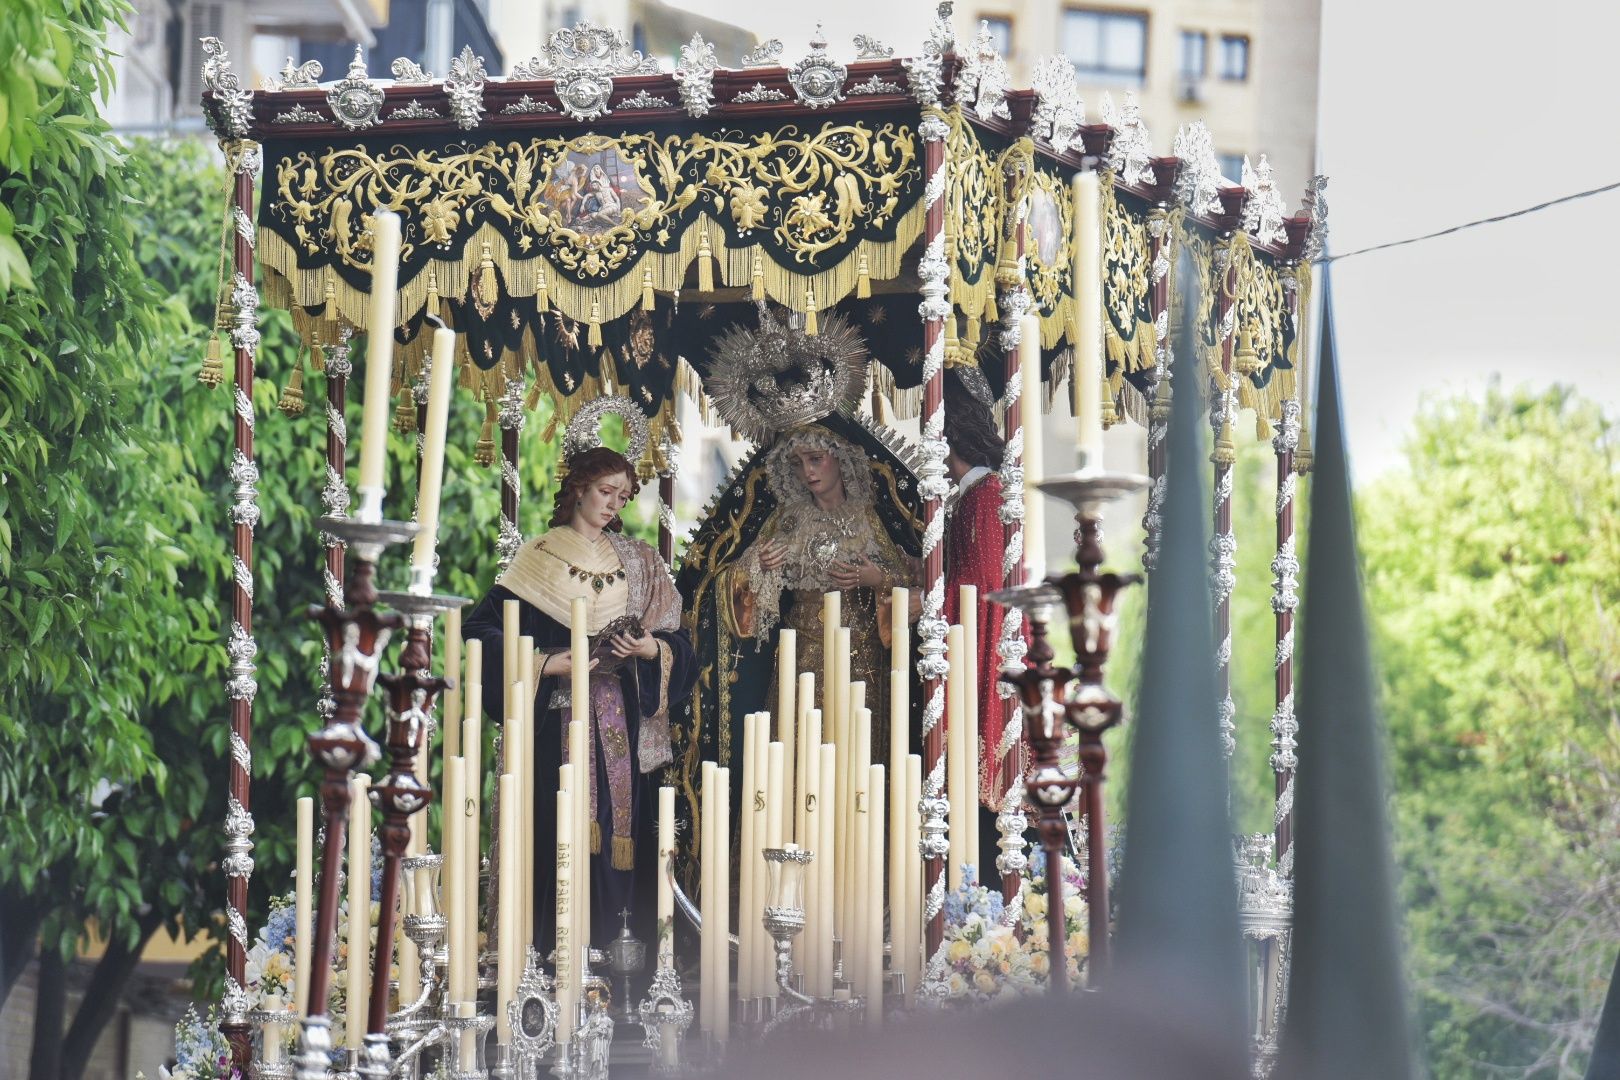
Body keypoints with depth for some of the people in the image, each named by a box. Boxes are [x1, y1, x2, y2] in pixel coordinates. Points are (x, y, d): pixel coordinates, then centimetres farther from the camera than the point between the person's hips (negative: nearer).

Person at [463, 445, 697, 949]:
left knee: (619, 824, -2)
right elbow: (484, 627, -4)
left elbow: (676, 638, 11)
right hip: (559, 717, -3)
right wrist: (548, 665, -13)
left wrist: (650, 650, -11)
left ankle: (613, 941, 2)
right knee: (560, 832, -7)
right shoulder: (540, 556, 3)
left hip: (621, 718, 3)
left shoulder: (637, 561, 14)